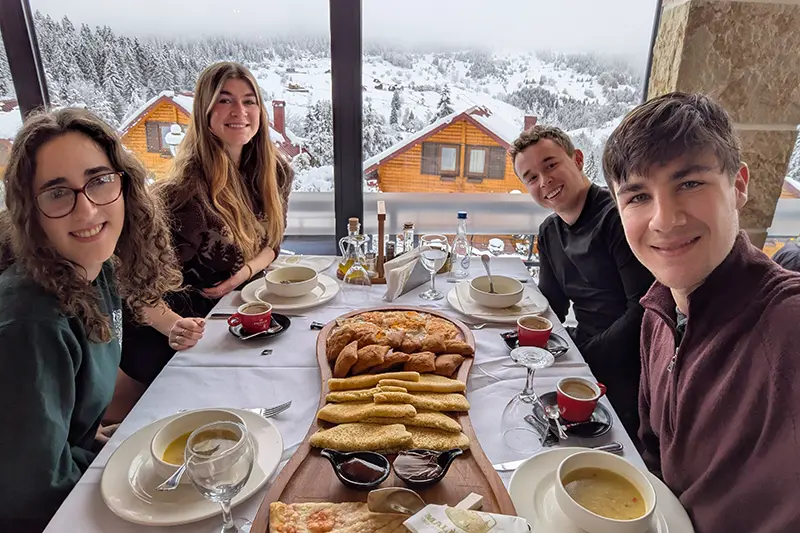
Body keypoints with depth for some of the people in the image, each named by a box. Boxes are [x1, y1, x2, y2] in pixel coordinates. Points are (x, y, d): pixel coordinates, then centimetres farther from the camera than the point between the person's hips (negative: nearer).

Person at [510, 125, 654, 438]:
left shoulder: (618, 217, -17)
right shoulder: (549, 232, 9)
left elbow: (643, 310, -21)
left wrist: (587, 355, -20)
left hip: (625, 370, -7)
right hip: (583, 356, 7)